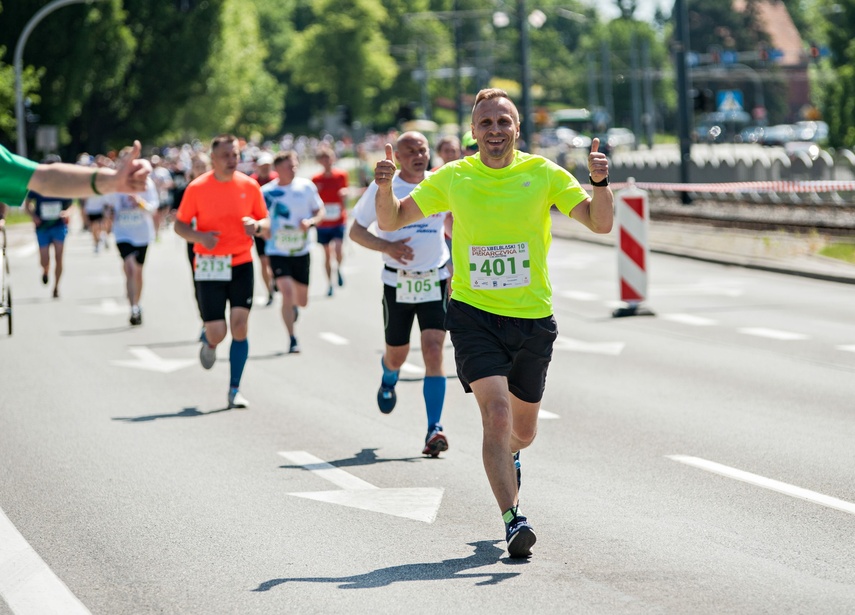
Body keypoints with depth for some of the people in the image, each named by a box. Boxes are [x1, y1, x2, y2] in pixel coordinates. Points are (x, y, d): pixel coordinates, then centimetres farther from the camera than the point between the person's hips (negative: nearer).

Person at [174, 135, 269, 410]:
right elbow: (180, 224, 2)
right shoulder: (197, 188, -5)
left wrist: (256, 225, -13)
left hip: (241, 265, 2)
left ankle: (234, 390, 2)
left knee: (240, 326, -7)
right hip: (209, 267, -1)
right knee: (217, 332, -5)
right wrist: (199, 236, -18)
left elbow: (265, 220, 11)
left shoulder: (249, 186, 1)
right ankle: (209, 344, 35)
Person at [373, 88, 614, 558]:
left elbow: (600, 223, -7)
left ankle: (508, 457, 50)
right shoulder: (453, 178, 0)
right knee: (497, 412, -21)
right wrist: (385, 187, -14)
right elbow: (391, 221, 6)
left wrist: (600, 182, -25)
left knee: (523, 430, 13)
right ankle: (512, 520, -18)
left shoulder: (544, 174, -1)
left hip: (532, 316, 1)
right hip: (473, 312, -1)